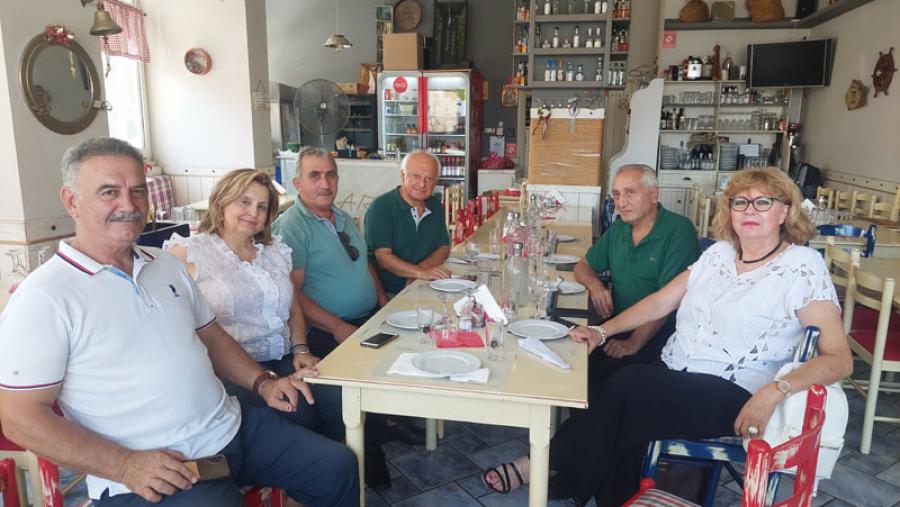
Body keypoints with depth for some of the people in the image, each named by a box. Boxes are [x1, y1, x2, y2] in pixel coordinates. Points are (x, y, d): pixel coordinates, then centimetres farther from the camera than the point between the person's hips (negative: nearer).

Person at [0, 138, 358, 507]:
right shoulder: (43, 297, -11)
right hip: (152, 476, -6)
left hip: (234, 425, 7)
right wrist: (124, 466, -18)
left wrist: (262, 382, 4)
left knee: (339, 468, 9)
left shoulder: (168, 266, 10)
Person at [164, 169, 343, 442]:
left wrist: (300, 349, 3)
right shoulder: (187, 253, 0)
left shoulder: (275, 251, 18)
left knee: (337, 399, -20)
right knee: (297, 412, -28)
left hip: (283, 361, 5)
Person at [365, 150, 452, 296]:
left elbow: (444, 248, 16)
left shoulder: (435, 205, 15)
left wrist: (423, 266, -6)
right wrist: (421, 273, -28)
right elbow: (383, 257, -15)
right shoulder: (381, 207, -7)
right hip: (388, 293, -7)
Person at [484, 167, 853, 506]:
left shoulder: (803, 266, -5)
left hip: (730, 395, -5)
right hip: (675, 376, 5)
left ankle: (547, 465, -12)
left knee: (627, 386, -27)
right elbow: (661, 301, 14)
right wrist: (602, 331, 3)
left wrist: (774, 391, -28)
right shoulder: (719, 253, 12)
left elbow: (839, 359, -11)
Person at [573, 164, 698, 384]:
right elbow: (583, 266, 22)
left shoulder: (678, 230, -8)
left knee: (598, 378, -27)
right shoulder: (618, 228, 13)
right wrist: (594, 284, -2)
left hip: (659, 333, -5)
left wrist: (634, 343, -20)